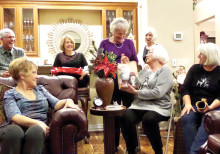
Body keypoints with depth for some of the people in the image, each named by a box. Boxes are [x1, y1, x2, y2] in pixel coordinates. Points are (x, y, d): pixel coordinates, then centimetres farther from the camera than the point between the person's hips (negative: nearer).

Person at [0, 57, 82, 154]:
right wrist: (37, 123, -23)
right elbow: (15, 117, -6)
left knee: (36, 131, -37)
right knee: (13, 131, -40)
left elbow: (56, 104, 12)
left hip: (38, 127, 2)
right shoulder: (10, 95, 12)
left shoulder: (40, 89, 27)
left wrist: (67, 101, -11)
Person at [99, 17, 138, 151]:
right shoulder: (104, 43, 5)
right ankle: (114, 144, 20)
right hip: (112, 84, -1)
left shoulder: (129, 43, 11)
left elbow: (136, 61, 10)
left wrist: (128, 63, -12)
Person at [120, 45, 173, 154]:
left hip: (158, 107, -5)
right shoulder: (143, 72, 24)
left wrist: (136, 92, -9)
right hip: (139, 106, 5)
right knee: (125, 117, -25)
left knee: (148, 119, -36)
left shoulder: (165, 71, 3)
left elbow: (157, 93, -12)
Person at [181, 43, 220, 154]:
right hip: (193, 104, 3)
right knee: (187, 118, -30)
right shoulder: (195, 69, 15)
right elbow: (185, 88, 8)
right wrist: (188, 104, -9)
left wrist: (210, 107, -19)